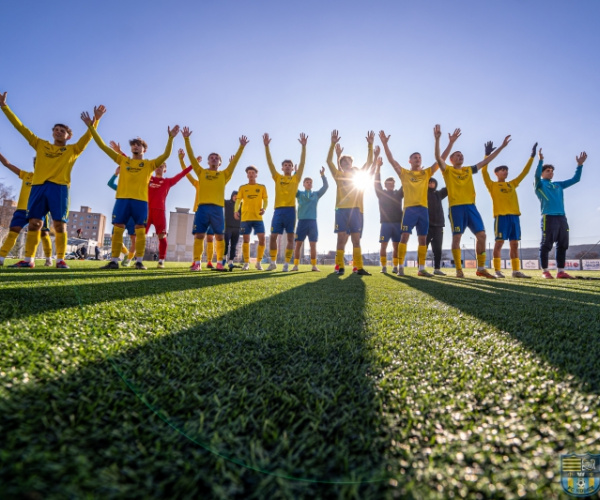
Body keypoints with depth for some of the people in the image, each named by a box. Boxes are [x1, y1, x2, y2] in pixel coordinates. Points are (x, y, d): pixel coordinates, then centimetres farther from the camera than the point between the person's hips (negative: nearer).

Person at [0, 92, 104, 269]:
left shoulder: (73, 150, 16)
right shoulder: (41, 145, 23)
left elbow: (88, 135, 7)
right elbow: (21, 127, 25)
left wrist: (96, 118, -4)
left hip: (59, 188, -3)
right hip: (38, 187, 3)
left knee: (59, 224, -7)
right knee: (34, 223, -1)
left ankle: (60, 259, -4)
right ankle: (28, 259, 3)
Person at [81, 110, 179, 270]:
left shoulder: (149, 164, 10)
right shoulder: (123, 160, 17)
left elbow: (166, 155, -2)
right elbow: (103, 146, 17)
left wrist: (171, 138, -11)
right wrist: (91, 127, 14)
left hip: (140, 200, -2)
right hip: (122, 198, 2)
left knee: (140, 230, -3)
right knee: (117, 229, -1)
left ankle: (139, 261, 3)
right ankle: (114, 261, 4)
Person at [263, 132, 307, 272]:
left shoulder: (296, 178, 11)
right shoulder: (277, 177, 13)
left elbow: (302, 162, 4)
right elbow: (270, 162, 7)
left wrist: (303, 146, -2)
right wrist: (266, 146, 0)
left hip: (290, 210, -1)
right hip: (278, 209, 1)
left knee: (290, 237, 0)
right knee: (273, 236, -2)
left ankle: (286, 263, 7)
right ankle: (273, 262, 11)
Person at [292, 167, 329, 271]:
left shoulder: (316, 194, 15)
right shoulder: (299, 194, 12)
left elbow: (326, 186, 9)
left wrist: (323, 175, -1)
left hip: (312, 222, 1)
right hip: (302, 221, -1)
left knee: (313, 244, -1)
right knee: (298, 244, -3)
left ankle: (314, 265, 4)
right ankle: (295, 265, 2)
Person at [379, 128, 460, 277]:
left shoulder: (427, 173, 17)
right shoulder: (404, 173, 9)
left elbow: (442, 159, 15)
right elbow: (391, 160, 1)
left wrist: (451, 142, 8)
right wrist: (385, 143, -8)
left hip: (423, 209, 4)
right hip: (409, 209, -4)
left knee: (423, 239, 4)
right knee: (404, 236, -11)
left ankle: (421, 269, 9)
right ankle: (400, 267, -8)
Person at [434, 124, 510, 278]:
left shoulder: (469, 170, 22)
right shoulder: (448, 170, 6)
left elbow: (486, 161, 27)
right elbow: (438, 157, -9)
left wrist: (501, 146, 27)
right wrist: (437, 139, -19)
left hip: (471, 206, 5)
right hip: (456, 207, -5)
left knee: (482, 235, -1)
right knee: (456, 237, -7)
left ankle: (481, 268, 8)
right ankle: (459, 270, 0)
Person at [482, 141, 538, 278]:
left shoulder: (512, 184, 22)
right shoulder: (492, 185, 6)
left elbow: (524, 172, 28)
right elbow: (484, 171, -6)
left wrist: (532, 156, 28)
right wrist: (487, 154, -12)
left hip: (514, 216, 6)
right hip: (501, 216, -6)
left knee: (514, 243, 4)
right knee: (499, 242, -8)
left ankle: (516, 271, 6)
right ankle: (497, 270, -7)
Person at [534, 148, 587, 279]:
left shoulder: (558, 185, 25)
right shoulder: (540, 184, 6)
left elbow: (575, 179, 28)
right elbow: (536, 175, -13)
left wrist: (580, 164, 21)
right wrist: (540, 160, -23)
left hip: (562, 218, 7)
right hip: (548, 217, -7)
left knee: (562, 245, 5)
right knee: (546, 245, -6)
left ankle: (561, 271, 8)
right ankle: (545, 271, -3)